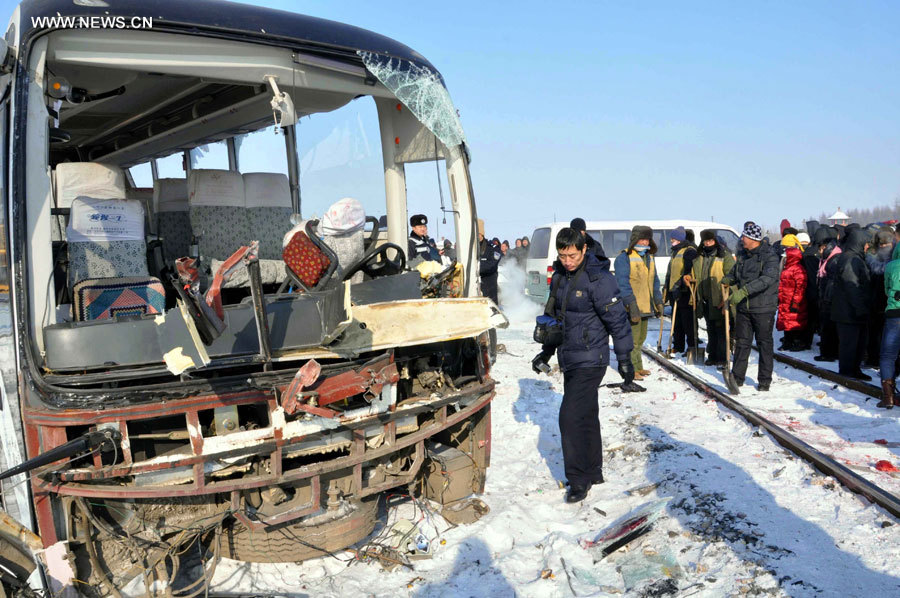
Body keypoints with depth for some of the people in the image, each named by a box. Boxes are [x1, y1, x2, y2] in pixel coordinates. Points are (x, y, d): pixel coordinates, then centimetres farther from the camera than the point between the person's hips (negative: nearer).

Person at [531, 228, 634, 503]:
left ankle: (579, 479, 2)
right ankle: (593, 472, 28)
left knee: (571, 417, -11)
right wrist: (546, 352, 21)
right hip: (569, 361, 8)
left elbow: (617, 320, -13)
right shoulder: (559, 277, 8)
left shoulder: (599, 279, -16)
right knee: (586, 417, 16)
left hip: (590, 361, -8)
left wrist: (624, 359, -11)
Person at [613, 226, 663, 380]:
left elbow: (654, 281, 22)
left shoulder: (649, 257, 16)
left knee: (641, 338, 17)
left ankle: (638, 367, 28)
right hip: (632, 307, -8)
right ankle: (632, 370, -1)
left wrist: (658, 301, 16)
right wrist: (631, 303, -23)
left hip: (645, 306, 9)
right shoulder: (624, 258, -11)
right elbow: (623, 283, -17)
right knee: (633, 339, -8)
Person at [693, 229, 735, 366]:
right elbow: (695, 276, 26)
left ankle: (722, 357, 6)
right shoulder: (699, 258, 12)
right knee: (711, 329, 15)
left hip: (719, 300, -6)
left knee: (721, 329, -1)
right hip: (705, 300, 6)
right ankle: (712, 356, 24)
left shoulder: (725, 256, -8)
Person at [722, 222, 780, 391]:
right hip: (743, 307, 6)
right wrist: (728, 279, -4)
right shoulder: (743, 255, 10)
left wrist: (744, 291, -36)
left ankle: (765, 380, 15)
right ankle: (737, 377, 19)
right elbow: (735, 273, 21)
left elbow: (767, 279, -26)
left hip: (763, 308, -6)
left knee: (765, 343, 5)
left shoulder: (770, 256, -12)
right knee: (741, 342, 10)